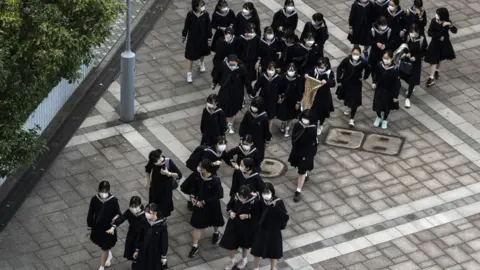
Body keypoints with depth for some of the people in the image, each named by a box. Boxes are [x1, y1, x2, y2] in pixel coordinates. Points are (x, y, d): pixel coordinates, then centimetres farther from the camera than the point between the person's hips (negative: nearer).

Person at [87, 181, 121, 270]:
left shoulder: (113, 200, -21)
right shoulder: (94, 200, -16)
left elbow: (118, 213, -8)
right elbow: (90, 214, -4)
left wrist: (117, 217, -33)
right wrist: (90, 228, 3)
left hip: (108, 228, -3)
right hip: (97, 227, 3)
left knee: (105, 248, 10)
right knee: (102, 245, 26)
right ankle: (109, 255, 58)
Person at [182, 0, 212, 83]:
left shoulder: (205, 14, -16)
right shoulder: (190, 14, -20)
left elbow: (208, 27, -7)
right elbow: (186, 26, -7)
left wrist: (209, 38, -2)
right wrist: (183, 36, 3)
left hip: (202, 38, 2)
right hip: (192, 38, -2)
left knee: (203, 53, 25)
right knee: (191, 55, 4)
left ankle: (202, 63, 57)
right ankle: (189, 73, 19)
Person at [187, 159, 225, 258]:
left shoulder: (215, 180, -32)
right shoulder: (197, 175, -18)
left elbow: (218, 196, -26)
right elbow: (194, 186, 4)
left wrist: (204, 202, -24)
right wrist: (193, 197, -5)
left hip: (212, 205, -3)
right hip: (199, 203, 3)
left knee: (214, 221, 26)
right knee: (197, 225, 6)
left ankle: (216, 233, 58)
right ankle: (195, 246, 16)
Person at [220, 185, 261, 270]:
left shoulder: (255, 201, -28)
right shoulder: (235, 196, -19)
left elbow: (257, 215, -17)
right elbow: (229, 206, 0)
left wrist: (247, 216, -29)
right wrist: (230, 212, -20)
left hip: (247, 226, -3)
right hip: (234, 223, 3)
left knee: (245, 243, 21)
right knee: (230, 242, 11)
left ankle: (244, 259, 50)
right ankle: (232, 260, 39)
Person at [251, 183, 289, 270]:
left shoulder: (278, 202, -23)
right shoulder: (260, 202, -17)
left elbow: (286, 217, -31)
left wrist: (276, 206, -39)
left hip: (274, 232, -2)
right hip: (261, 231, 2)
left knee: (273, 253, 18)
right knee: (257, 251, 20)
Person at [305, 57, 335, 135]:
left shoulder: (330, 73, -17)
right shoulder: (314, 70, -12)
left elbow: (333, 83, -26)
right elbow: (308, 75, 3)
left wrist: (326, 82, -46)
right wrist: (306, 76, -21)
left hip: (324, 96, -1)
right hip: (315, 95, 1)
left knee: (323, 112, 19)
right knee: (314, 112, 1)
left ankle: (320, 126, 45)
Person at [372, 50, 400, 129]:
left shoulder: (394, 70, -28)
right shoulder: (379, 65, -19)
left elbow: (397, 83, -19)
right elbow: (375, 74, 4)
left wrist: (396, 96, -15)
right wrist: (374, 82, -12)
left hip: (389, 91, -2)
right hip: (379, 89, 2)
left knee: (387, 107, 18)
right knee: (377, 105, 13)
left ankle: (385, 120, 46)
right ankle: (379, 117, 45)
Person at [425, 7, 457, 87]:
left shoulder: (447, 22, -18)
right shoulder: (434, 21, -23)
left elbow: (455, 31, -21)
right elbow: (429, 33, -18)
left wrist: (450, 25, -38)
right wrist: (439, 36, -22)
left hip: (444, 43, 2)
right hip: (435, 43, -2)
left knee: (440, 59, 23)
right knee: (433, 60, -2)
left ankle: (436, 71, 49)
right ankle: (432, 78, 6)